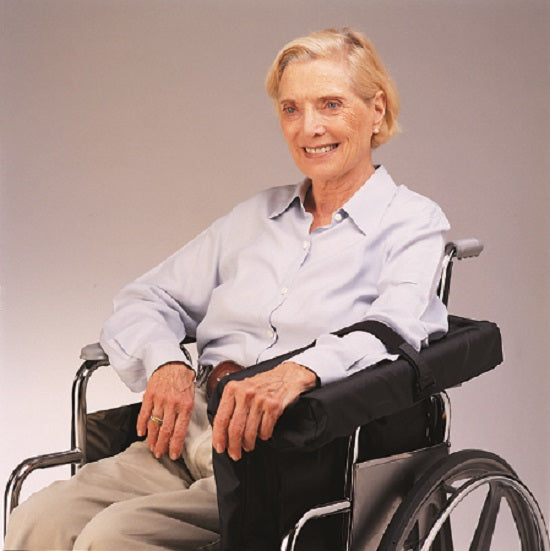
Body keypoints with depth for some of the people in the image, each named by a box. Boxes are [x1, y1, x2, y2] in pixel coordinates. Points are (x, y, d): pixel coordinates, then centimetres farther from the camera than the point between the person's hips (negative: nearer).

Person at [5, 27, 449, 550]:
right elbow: (144, 302, 21)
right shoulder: (255, 216, 23)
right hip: (191, 425, 5)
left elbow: (393, 333, -12)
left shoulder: (414, 224, 7)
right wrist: (167, 364, -3)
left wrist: (301, 370, -33)